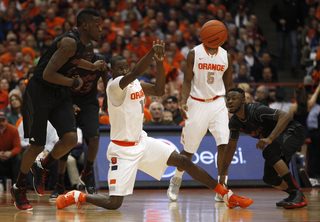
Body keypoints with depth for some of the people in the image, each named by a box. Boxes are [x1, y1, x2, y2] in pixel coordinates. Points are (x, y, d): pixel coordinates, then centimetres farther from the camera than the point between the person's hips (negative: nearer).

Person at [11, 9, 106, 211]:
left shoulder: (80, 42, 5)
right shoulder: (70, 42, -24)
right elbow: (48, 74, -28)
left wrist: (92, 67, 31)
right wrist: (74, 83, -17)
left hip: (59, 94, 8)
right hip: (39, 93, -8)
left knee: (71, 139, -10)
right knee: (37, 146, -1)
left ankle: (42, 168, 16)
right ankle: (19, 187, 20)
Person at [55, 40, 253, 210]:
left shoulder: (136, 84, 7)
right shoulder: (114, 85, -19)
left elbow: (159, 91, 3)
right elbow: (136, 73, -37)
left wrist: (160, 61, -8)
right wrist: (153, 51, -46)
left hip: (141, 141, 8)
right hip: (123, 149, -8)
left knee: (184, 161, -1)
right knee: (114, 203, -15)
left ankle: (228, 195, 6)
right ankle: (77, 196, 11)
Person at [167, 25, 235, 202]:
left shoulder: (226, 56, 6)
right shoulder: (194, 54, -2)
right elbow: (187, 81, -2)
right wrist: (183, 102, -16)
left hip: (218, 103, 2)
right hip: (197, 103, -2)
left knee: (224, 144, -15)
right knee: (189, 149, 3)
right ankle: (176, 180, 29)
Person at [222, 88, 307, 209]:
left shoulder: (256, 110, -28)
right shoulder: (234, 122, -2)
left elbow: (286, 116, -38)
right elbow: (231, 146, 13)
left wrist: (270, 138, -49)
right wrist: (223, 174, 15)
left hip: (293, 131, -9)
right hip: (278, 139, 9)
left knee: (269, 152, -34)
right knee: (269, 178, 6)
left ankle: (298, 194, -31)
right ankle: (293, 195, 31)